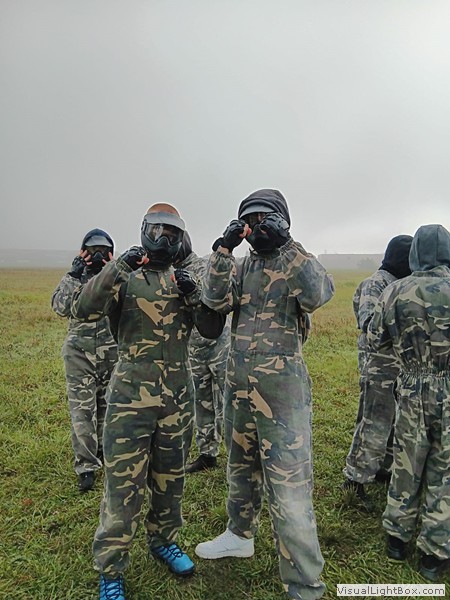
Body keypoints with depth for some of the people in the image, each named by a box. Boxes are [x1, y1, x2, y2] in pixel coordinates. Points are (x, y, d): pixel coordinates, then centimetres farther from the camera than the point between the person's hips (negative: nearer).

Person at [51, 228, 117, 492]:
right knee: (82, 409, -3)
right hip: (80, 353, -1)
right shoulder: (73, 277, 3)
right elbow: (60, 307, -13)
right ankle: (86, 466, 6)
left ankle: (104, 450, 36)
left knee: (107, 406, 15)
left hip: (112, 353, 1)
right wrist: (76, 277, -17)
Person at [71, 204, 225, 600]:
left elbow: (213, 331, 2)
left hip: (178, 397, 4)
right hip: (131, 396, -4)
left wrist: (194, 296, -14)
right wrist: (117, 267, -28)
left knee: (170, 478, 18)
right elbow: (83, 310, -18)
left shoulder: (184, 281, 8)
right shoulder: (124, 278, -2)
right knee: (123, 483, 3)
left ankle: (164, 541, 41)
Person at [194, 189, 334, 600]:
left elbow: (319, 294, -24)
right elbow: (215, 299, -7)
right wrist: (225, 248, -15)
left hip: (282, 386, -5)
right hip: (239, 383, 6)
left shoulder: (297, 261, -2)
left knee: (289, 486, -3)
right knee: (242, 467, 23)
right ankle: (240, 536, 46)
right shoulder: (242, 266, 10)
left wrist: (286, 244, -23)